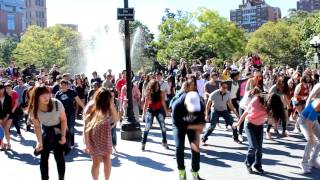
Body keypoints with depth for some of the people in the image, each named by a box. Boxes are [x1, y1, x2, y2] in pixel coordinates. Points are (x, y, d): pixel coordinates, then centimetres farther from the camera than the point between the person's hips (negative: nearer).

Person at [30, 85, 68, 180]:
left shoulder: (57, 103, -27)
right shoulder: (33, 109, -20)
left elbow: (63, 120, -14)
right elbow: (37, 126, -10)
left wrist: (63, 136, -15)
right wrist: (40, 142, -16)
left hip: (58, 131, -2)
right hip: (45, 132, 3)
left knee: (59, 157, -3)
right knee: (43, 157, 5)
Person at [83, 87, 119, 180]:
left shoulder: (108, 106, -8)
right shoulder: (91, 107, -17)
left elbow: (116, 119, -11)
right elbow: (86, 127, -13)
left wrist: (112, 106, -24)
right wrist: (86, 144, -13)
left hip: (106, 137, 3)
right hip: (94, 138, -3)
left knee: (107, 161, 6)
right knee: (96, 163, 4)